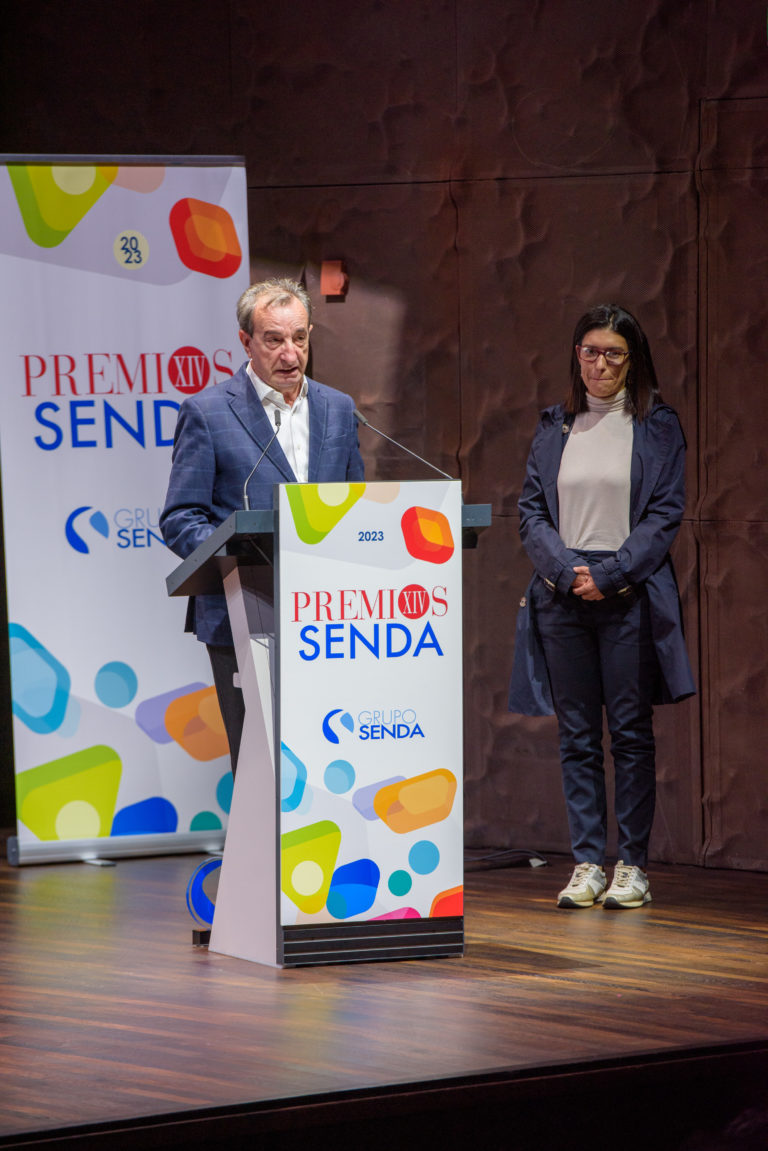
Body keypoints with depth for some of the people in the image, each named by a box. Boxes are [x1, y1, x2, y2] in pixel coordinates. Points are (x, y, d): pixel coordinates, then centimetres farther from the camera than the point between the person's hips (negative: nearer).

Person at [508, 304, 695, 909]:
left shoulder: (657, 426, 3)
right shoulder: (554, 428, 12)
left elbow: (665, 514, -3)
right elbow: (532, 512, 8)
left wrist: (609, 575, -12)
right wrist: (569, 570, -9)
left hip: (629, 594, -3)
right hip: (563, 597, 3)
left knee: (631, 732, -1)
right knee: (577, 735, 3)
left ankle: (633, 866, 4)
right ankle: (587, 864, 7)